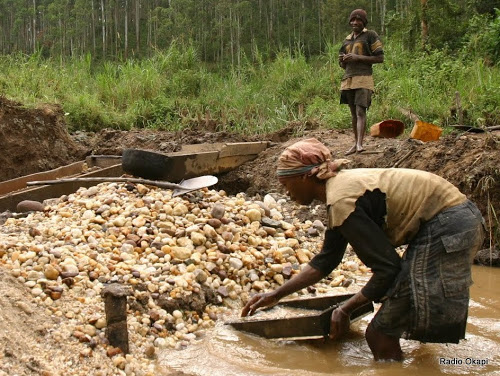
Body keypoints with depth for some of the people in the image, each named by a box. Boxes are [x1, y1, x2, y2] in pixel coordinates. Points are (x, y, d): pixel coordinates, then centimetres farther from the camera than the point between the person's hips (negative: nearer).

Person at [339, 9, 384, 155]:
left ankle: (360, 143, -25)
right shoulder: (347, 40, 20)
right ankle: (356, 143, 14)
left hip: (363, 79, -6)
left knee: (361, 111, -17)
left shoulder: (370, 35, 1)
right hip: (348, 80, 6)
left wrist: (358, 57, -13)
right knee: (353, 113, 9)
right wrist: (342, 60, 1)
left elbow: (380, 58, -5)